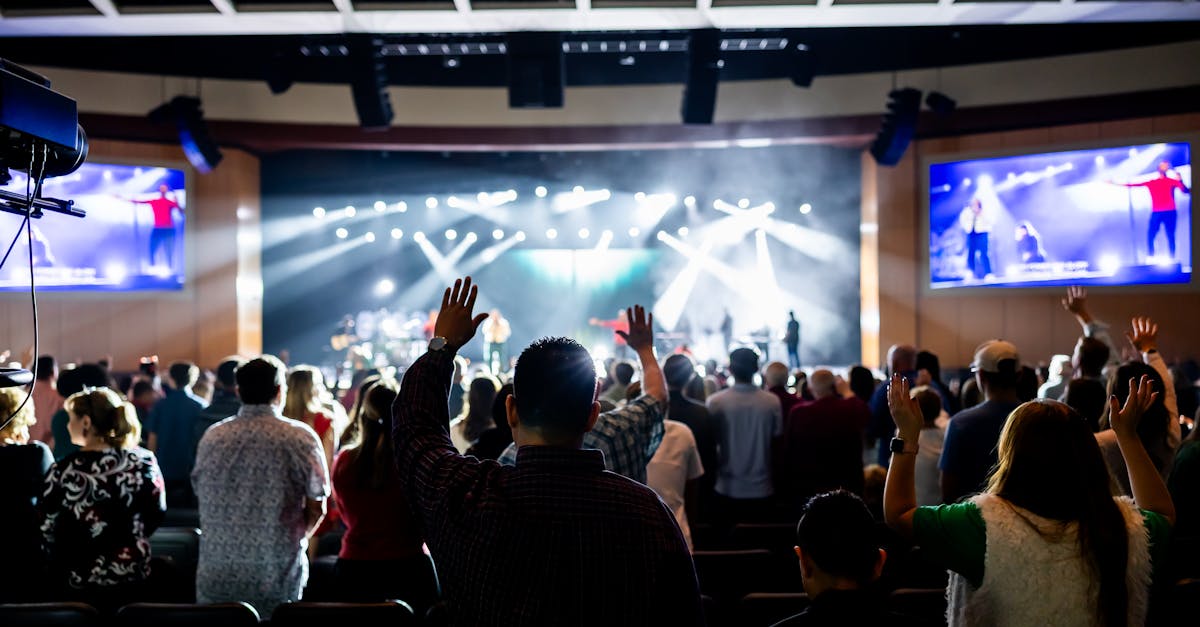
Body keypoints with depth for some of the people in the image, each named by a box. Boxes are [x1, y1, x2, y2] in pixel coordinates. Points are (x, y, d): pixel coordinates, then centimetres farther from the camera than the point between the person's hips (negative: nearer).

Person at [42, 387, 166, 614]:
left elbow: (47, 530, -6)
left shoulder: (63, 470, -14)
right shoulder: (143, 461, -8)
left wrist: (58, 565, 12)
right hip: (131, 577, 2)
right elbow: (156, 513, 1)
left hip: (76, 581, -2)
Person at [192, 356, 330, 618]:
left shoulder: (212, 437, 3)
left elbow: (205, 501, 13)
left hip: (217, 579, 3)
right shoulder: (301, 437, -7)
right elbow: (317, 509, -2)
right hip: (278, 578, -3)